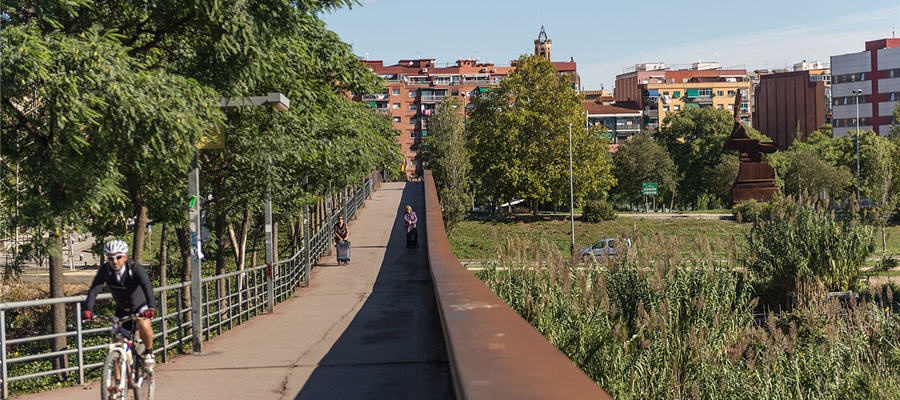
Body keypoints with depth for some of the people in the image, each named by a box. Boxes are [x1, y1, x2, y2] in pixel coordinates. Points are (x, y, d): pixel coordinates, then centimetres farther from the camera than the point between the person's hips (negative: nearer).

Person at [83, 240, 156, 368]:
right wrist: (88, 310, -45)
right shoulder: (105, 270, -19)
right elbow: (93, 290, -28)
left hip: (140, 306, -3)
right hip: (122, 309, 3)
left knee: (144, 325, -34)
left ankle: (149, 352, -7)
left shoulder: (135, 268, -27)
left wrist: (151, 307, -57)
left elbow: (147, 287, -40)